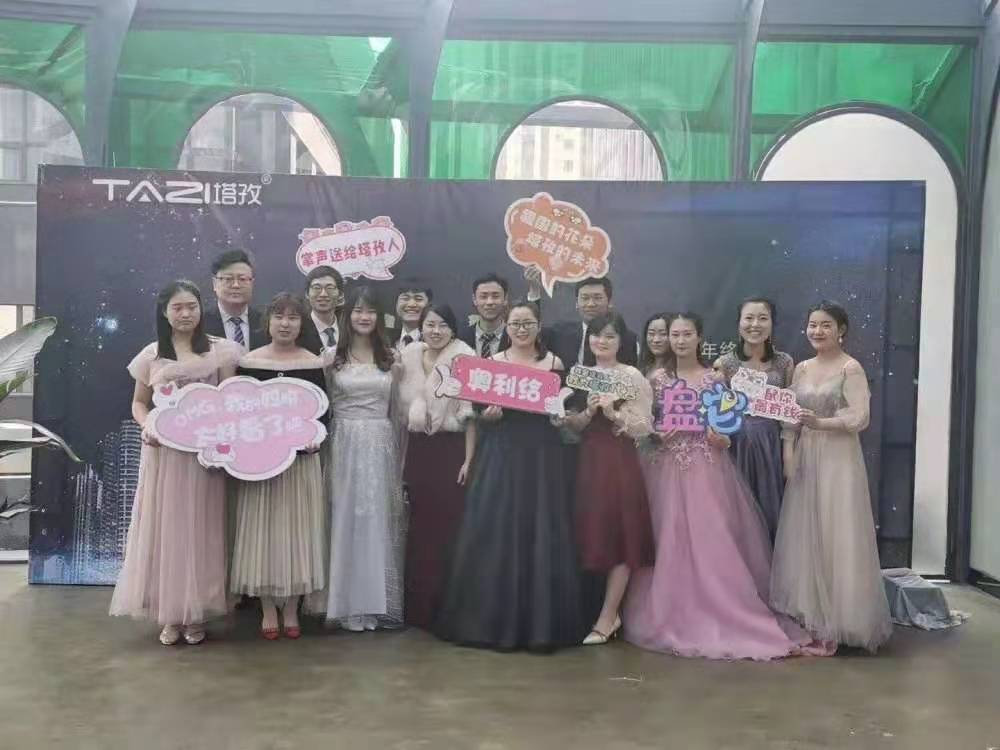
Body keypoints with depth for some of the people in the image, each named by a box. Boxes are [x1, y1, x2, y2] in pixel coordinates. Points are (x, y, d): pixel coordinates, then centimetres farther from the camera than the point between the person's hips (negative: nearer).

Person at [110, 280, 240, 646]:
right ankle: (170, 615, 14)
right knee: (163, 528, 3)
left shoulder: (219, 351, 2)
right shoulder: (151, 355, 7)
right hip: (163, 452, 1)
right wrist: (146, 427, -6)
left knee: (199, 530, 4)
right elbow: (139, 402, 14)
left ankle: (195, 615, 15)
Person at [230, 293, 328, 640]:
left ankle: (291, 609, 16)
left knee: (297, 527, 5)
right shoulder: (248, 362, 1)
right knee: (261, 528, 3)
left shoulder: (314, 364, 2)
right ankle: (268, 609, 14)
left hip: (301, 458, 0)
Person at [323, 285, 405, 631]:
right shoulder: (333, 355, 2)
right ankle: (350, 604, 10)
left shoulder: (390, 357, 7)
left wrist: (402, 454, 7)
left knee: (380, 521, 4)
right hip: (345, 445, -1)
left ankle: (379, 601, 14)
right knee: (346, 521, 1)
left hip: (381, 445, 2)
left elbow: (397, 407, 10)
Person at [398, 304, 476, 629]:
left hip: (451, 451, -4)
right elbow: (405, 412, 12)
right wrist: (403, 460, 8)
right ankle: (418, 609, 18)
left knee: (447, 527, -2)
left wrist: (468, 459, -13)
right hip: (418, 451, 4)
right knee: (419, 528, 8)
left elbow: (471, 414, -8)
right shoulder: (409, 357, 8)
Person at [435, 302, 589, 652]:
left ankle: (540, 623, 11)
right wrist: (487, 415, -15)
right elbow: (478, 413, 6)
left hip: (542, 455, 0)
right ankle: (493, 620, 11)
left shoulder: (554, 363, 6)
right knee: (494, 533, -1)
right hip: (500, 454, 0)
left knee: (541, 535, 0)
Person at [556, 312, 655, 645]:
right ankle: (611, 611, 19)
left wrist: (614, 414, -20)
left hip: (620, 462, -5)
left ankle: (607, 617, 5)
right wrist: (588, 412, -12)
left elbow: (644, 427, -8)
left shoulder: (633, 377, -3)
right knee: (591, 534, 6)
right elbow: (572, 426, 7)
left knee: (619, 536, -3)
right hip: (588, 461, 5)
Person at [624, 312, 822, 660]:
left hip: (707, 469, 0)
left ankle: (721, 617, 5)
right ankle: (672, 618, 10)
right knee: (670, 543, 0)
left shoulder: (715, 377, 5)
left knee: (712, 542, -4)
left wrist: (722, 439, -12)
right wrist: (657, 433, -12)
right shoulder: (657, 378, 6)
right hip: (667, 468, 1)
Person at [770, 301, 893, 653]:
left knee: (837, 536, -3)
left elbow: (860, 417, -14)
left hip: (838, 459, -6)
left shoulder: (851, 368, -6)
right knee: (804, 534, 6)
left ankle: (842, 616, 8)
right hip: (805, 458, 6)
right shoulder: (801, 368, 12)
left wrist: (821, 423, -26)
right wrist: (788, 451, -3)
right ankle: (809, 610, 17)